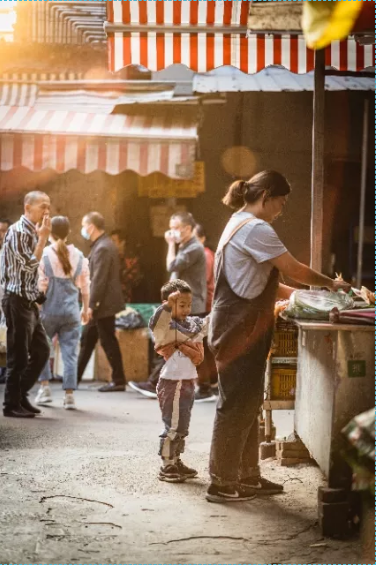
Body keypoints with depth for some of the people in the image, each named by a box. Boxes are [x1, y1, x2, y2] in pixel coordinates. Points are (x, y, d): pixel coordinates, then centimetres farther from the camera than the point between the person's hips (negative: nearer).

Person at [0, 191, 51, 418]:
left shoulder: (32, 232, 15)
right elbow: (30, 264, -20)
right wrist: (43, 237, -14)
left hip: (29, 301, 9)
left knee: (42, 351, 11)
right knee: (18, 356, -4)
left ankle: (20, 396, 22)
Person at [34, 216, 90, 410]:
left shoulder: (44, 255, -7)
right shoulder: (78, 256, 2)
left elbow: (40, 286, -8)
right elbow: (84, 286, 8)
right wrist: (85, 309, 20)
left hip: (49, 309, -2)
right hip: (71, 310, 2)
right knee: (70, 352, 3)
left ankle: (45, 387, 12)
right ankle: (69, 395, 0)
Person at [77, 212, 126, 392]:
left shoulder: (102, 248, -19)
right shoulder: (102, 245, 13)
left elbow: (99, 280, -23)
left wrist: (91, 305, -21)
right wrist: (91, 304, 18)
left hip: (104, 304, -10)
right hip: (101, 304, 10)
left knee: (108, 342, -3)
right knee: (87, 339, 16)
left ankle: (118, 381, 4)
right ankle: (75, 377, 24)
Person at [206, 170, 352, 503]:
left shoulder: (239, 225, 18)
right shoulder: (255, 229, -15)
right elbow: (293, 269, -14)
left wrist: (293, 293, 14)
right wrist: (330, 284, 1)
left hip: (242, 328, 10)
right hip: (240, 329, -10)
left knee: (247, 402, 14)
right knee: (237, 404, -5)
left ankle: (248, 476, 21)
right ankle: (222, 484, 0)